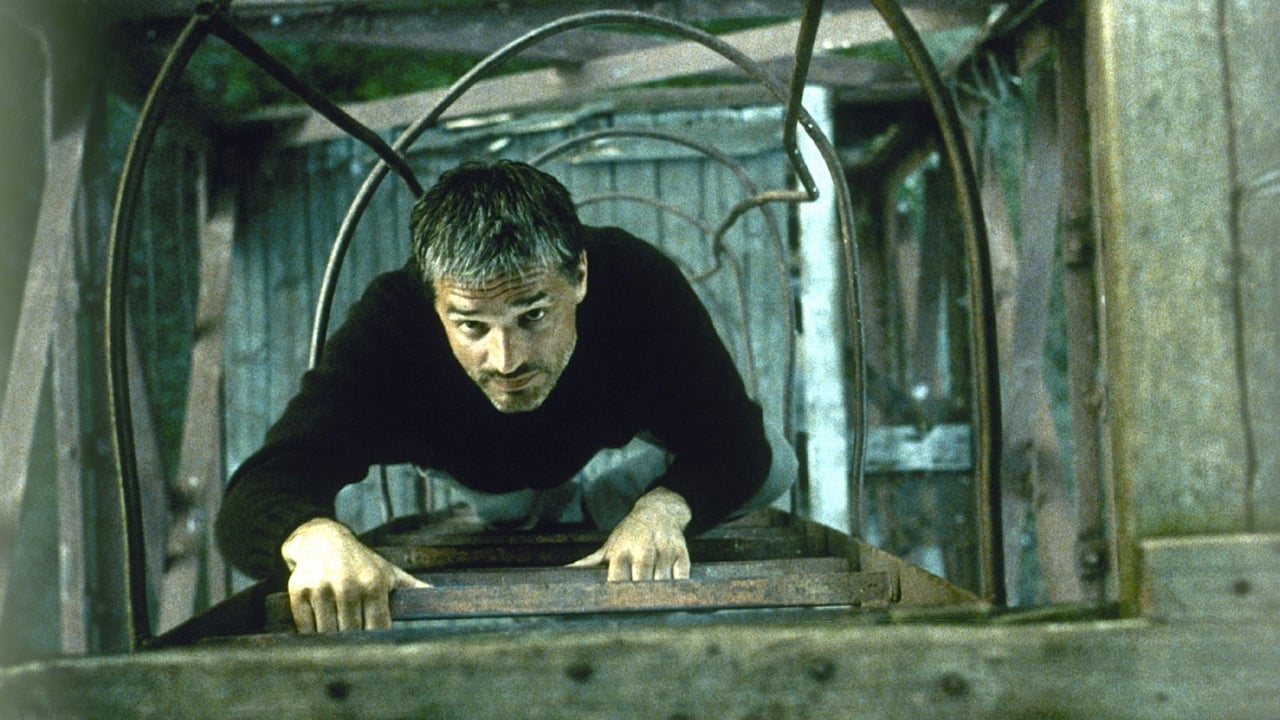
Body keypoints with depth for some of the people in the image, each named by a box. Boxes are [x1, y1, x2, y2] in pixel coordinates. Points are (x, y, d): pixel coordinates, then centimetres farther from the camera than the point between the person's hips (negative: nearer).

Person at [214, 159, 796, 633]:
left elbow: (736, 444, -37)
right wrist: (316, 538, -80)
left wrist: (661, 508, -60)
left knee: (770, 468, -17)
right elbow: (253, 499, -54)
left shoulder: (636, 280, -44)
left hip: (625, 453, -2)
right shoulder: (390, 325, -45)